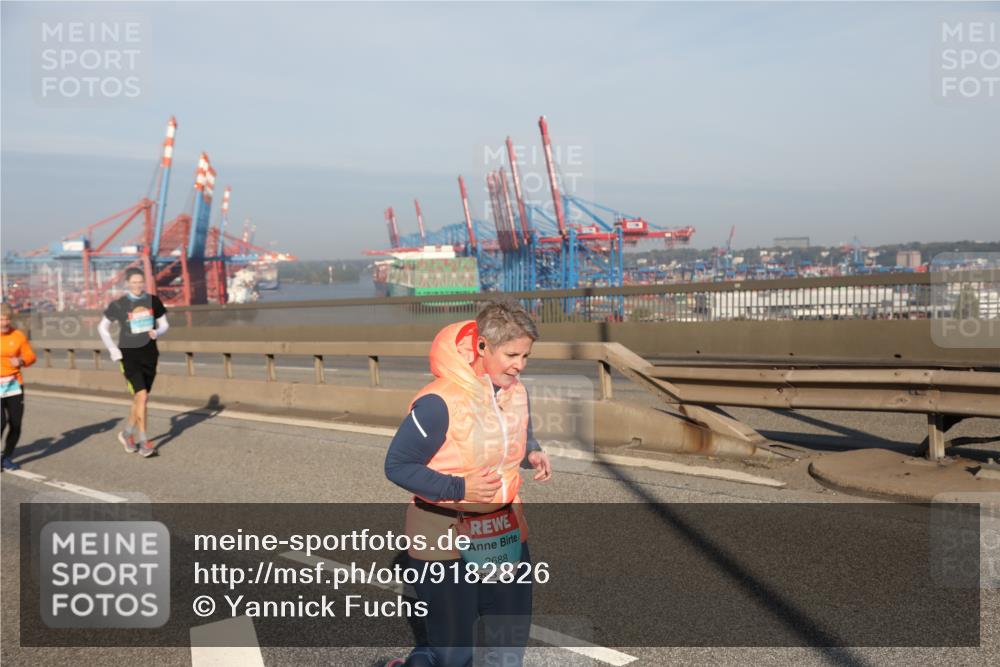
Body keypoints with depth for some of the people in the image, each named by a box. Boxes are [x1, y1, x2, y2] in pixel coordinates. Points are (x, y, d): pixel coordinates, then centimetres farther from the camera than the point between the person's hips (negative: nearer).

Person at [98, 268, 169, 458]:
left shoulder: (153, 301, 2)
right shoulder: (118, 305, -5)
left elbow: (164, 324, 11)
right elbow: (102, 328, 6)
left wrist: (157, 332, -12)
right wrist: (114, 351, -2)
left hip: (149, 354, 4)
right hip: (129, 355, -4)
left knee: (140, 399, 13)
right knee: (142, 396, -16)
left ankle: (127, 433, 35)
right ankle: (143, 442, -9)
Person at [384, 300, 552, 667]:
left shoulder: (516, 392, -2)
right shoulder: (439, 402, -24)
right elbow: (397, 465, -17)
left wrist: (533, 454, -7)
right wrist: (459, 489, -26)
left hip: (506, 532, 7)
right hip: (446, 537, -6)